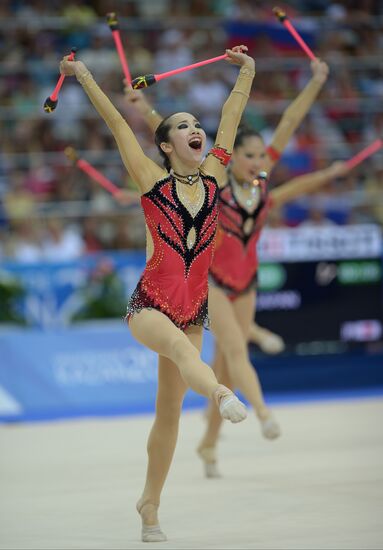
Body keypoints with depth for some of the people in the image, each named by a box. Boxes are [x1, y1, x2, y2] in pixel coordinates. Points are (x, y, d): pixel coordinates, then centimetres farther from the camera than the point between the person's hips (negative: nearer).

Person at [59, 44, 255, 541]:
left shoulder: (212, 177, 7)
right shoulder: (153, 182, -3)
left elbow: (231, 119, 16)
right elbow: (118, 125, -4)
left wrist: (247, 71, 24)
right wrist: (84, 77, -4)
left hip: (193, 310, 5)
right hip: (149, 304, -5)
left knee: (169, 410, 5)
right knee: (179, 345, -38)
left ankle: (150, 506, 14)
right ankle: (221, 395, -70)